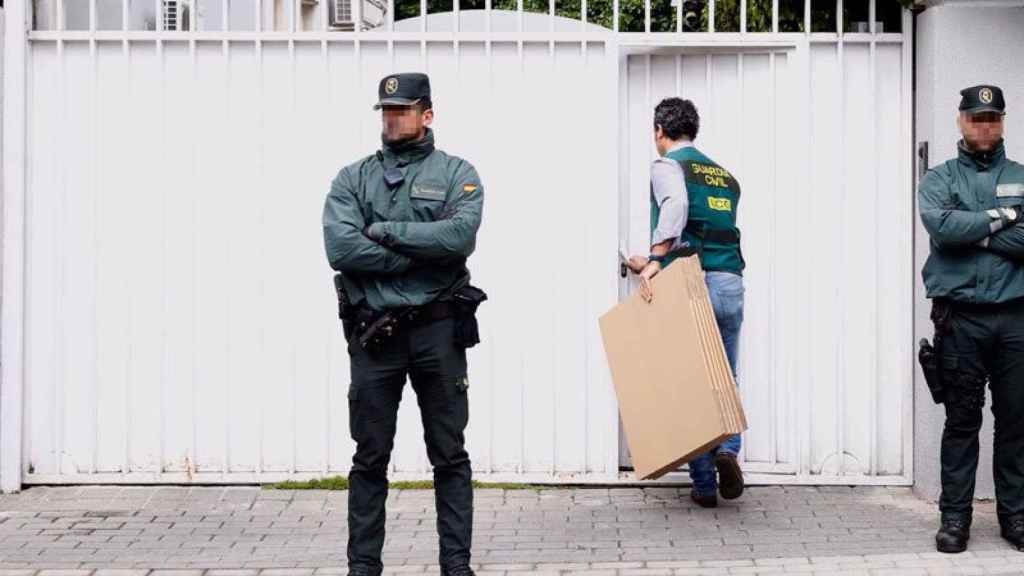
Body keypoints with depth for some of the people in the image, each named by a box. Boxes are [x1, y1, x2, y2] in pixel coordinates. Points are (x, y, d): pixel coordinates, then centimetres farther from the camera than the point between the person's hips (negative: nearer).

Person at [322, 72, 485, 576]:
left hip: (438, 330, -1)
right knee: (370, 457, 7)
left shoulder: (457, 174, 3)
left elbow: (460, 235, -15)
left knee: (449, 455, 5)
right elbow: (341, 248, -10)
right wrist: (420, 254, -12)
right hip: (374, 332, 1)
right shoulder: (352, 179, 6)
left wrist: (384, 231, -12)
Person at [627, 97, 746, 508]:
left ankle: (704, 483, 3)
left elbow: (676, 205, -21)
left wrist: (656, 258, -24)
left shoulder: (667, 166, 2)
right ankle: (728, 448, -14)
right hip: (731, 283, 5)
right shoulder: (724, 175, 23)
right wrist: (655, 263, 29)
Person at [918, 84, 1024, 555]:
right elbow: (941, 226, -14)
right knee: (961, 419, 2)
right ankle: (955, 516, 9)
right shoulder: (938, 180, 7)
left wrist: (974, 233, -9)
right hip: (960, 317, -1)